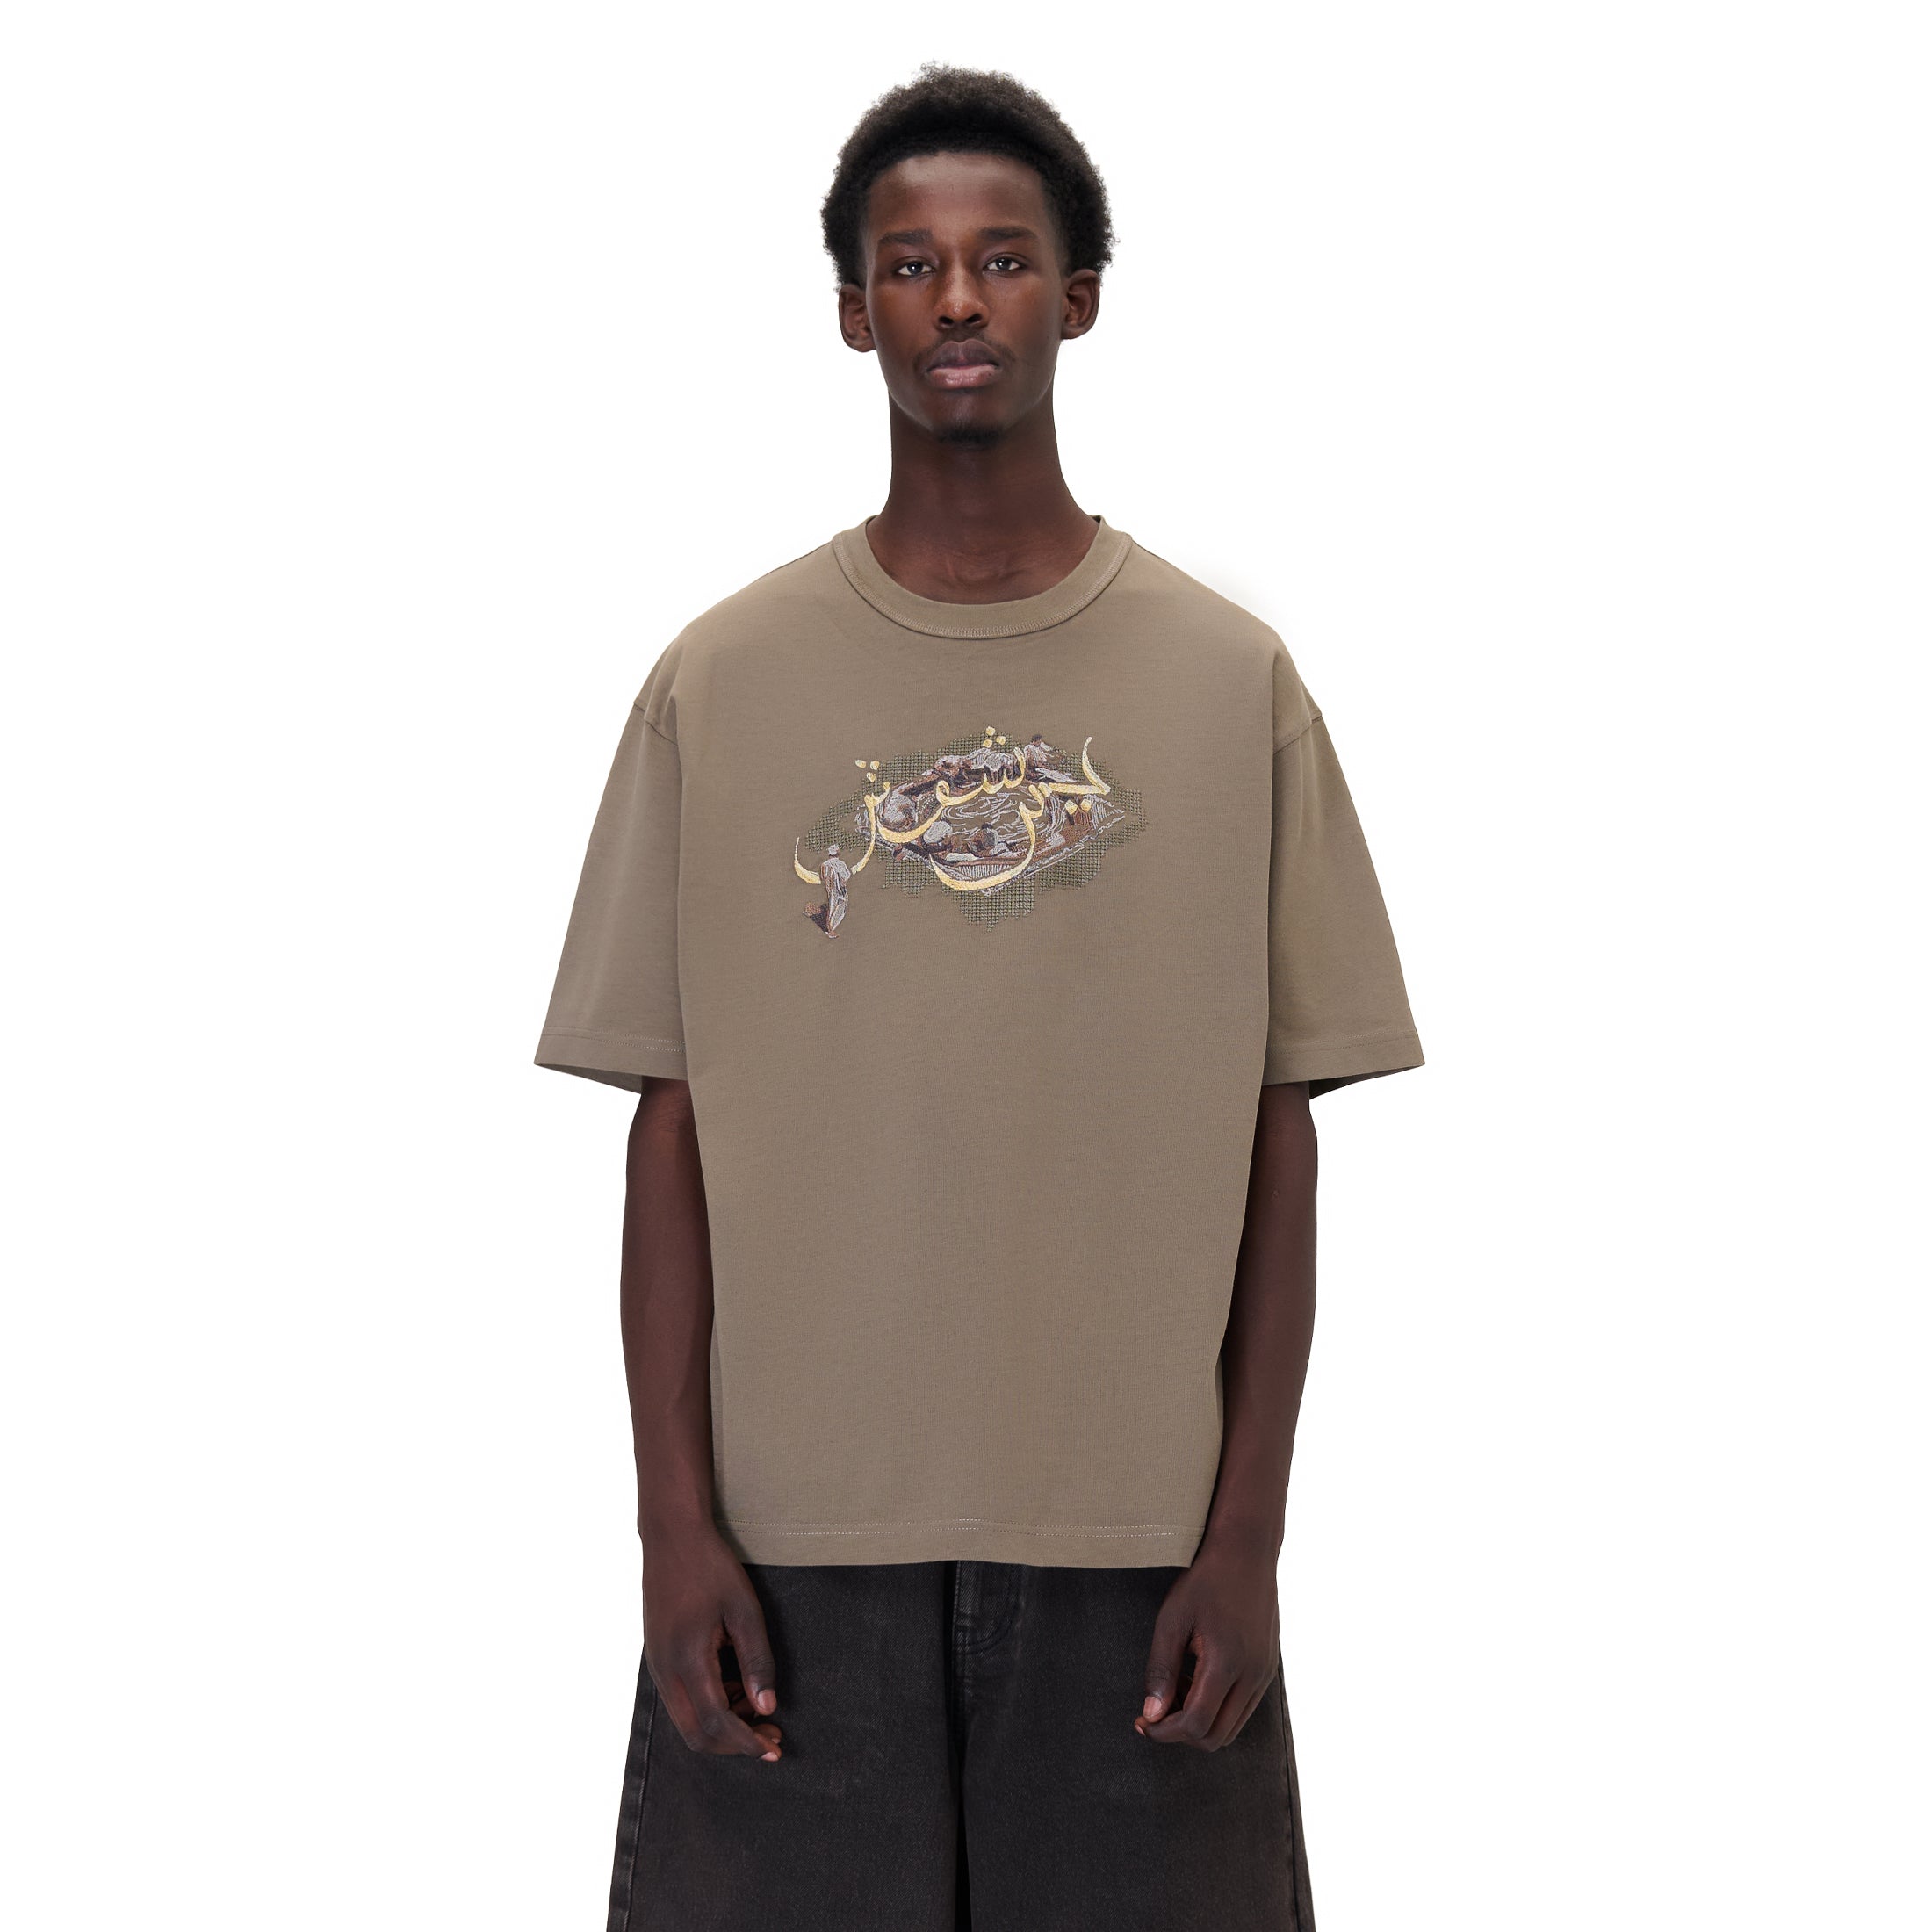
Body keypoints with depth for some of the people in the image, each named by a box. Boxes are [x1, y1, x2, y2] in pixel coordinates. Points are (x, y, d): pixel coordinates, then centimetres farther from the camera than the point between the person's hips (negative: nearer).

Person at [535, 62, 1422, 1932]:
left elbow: (1279, 1137, 3)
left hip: (1137, 1536, 0)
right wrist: (674, 1518, -3)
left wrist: (1249, 1532, -2)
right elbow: (672, 1123, 2)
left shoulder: (1233, 682, 2)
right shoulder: (720, 681, 2)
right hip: (795, 1531, 0)